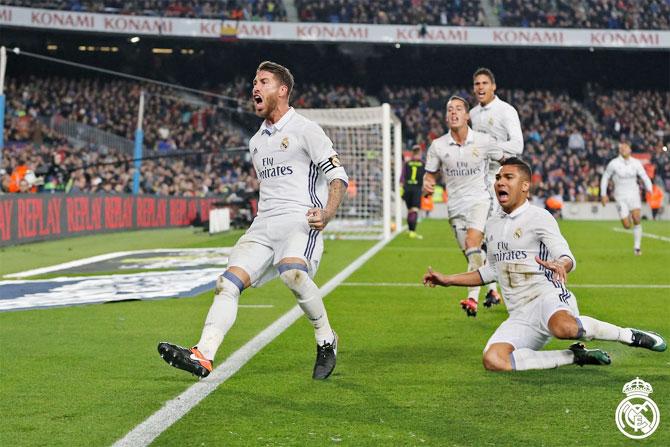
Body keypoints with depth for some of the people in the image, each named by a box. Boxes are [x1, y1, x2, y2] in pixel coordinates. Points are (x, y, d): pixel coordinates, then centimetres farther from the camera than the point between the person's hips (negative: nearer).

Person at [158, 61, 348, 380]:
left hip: (301, 220, -7)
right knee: (229, 281, -14)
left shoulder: (305, 130, 0)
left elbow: (338, 176, -6)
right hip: (264, 223, 7)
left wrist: (327, 213, -21)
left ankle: (326, 340, -12)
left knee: (292, 272, -34)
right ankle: (203, 356, -26)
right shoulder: (256, 141, 23)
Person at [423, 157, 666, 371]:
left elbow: (567, 258, -12)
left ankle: (629, 335, -14)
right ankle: (575, 356, -11)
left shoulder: (539, 217, -2)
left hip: (547, 297, -6)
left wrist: (560, 266, -36)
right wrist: (447, 280, 28)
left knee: (563, 327, -43)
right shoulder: (492, 224, 18)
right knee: (493, 361, -24)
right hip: (520, 316, 6)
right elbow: (491, 271, 29)